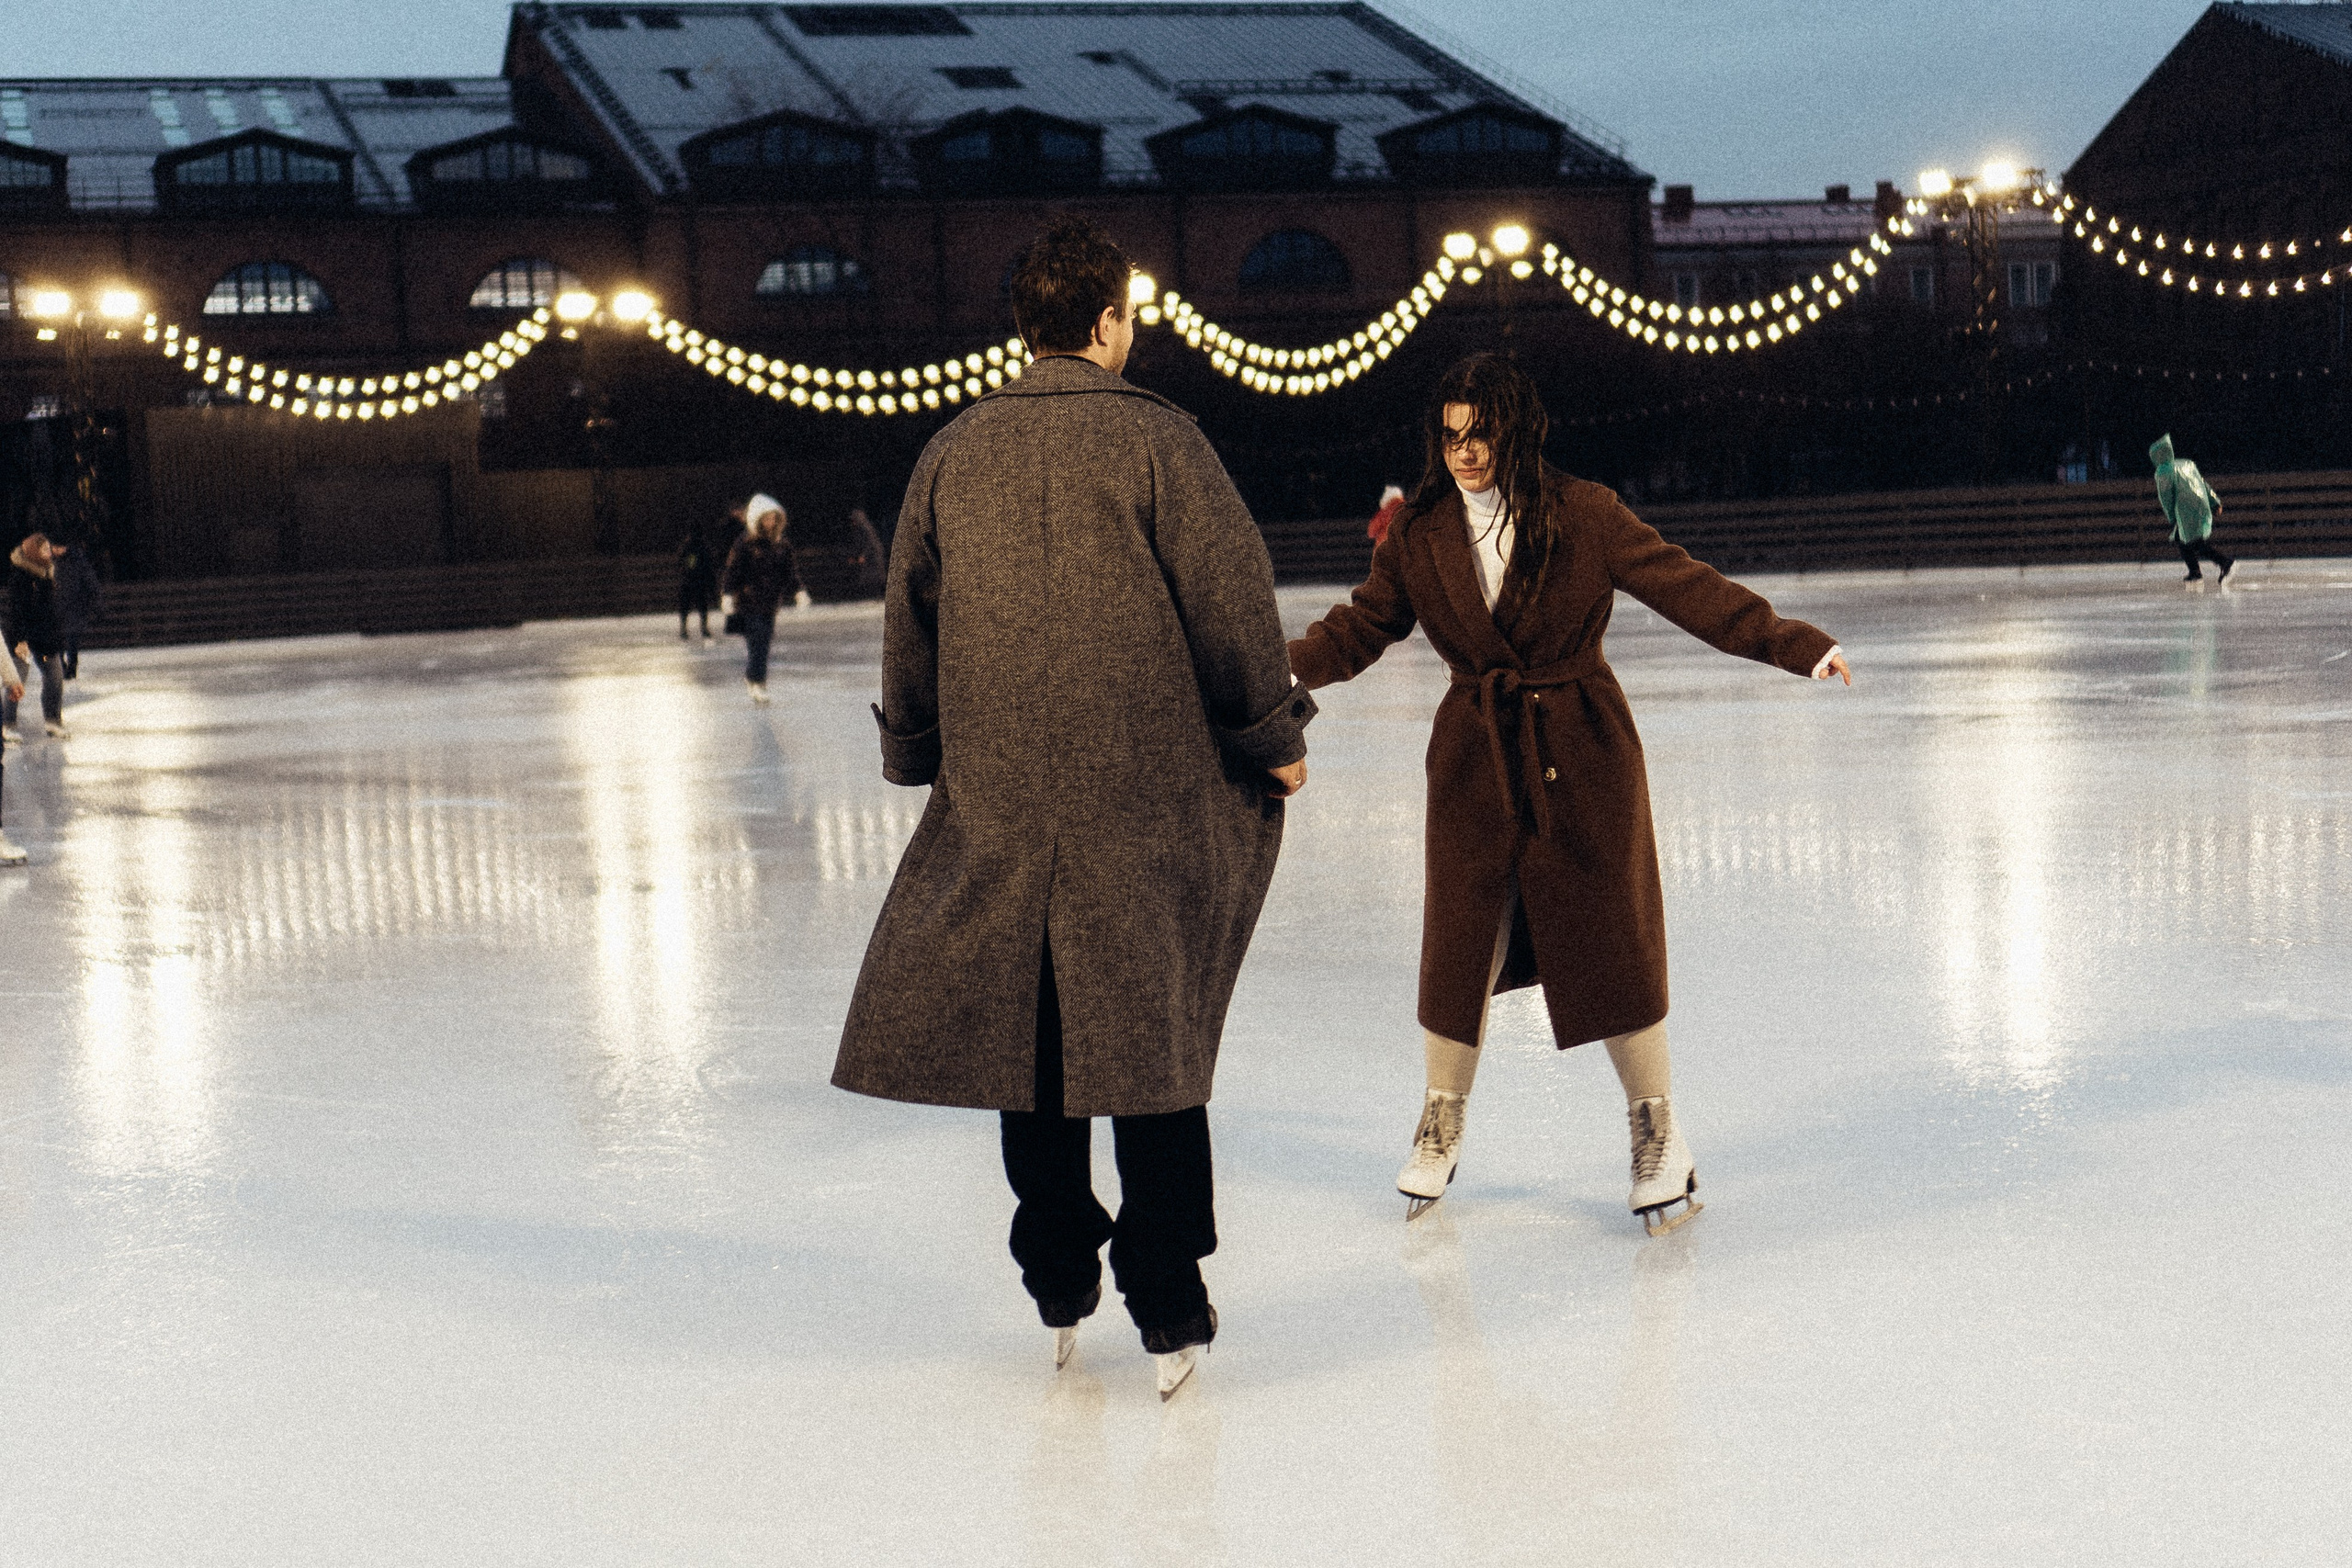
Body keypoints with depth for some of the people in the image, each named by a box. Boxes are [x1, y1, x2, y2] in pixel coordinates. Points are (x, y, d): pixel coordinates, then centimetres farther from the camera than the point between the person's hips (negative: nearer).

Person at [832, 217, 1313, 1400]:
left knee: (1030, 1036, 12)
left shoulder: (953, 455, 5)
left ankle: (1059, 1292, 22)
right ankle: (1168, 1309, 6)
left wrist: (916, 754, 26)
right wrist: (1274, 737, 6)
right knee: (1153, 1041, 3)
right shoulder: (1154, 440, -7)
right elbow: (1231, 602, -7)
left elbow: (909, 622, 14)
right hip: (1149, 802, -3)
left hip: (997, 806, 3)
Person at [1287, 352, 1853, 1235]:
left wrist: (1791, 643, -19)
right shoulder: (1421, 535, 0)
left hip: (1582, 756, -2)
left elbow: (1685, 588, -10)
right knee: (1458, 939, 3)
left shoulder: (1583, 516, -8)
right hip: (1475, 759, 2)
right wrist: (1279, 668, -13)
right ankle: (1440, 1127, 23)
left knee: (1613, 939, 0)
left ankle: (1657, 1132, 17)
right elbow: (1358, 630, 4)